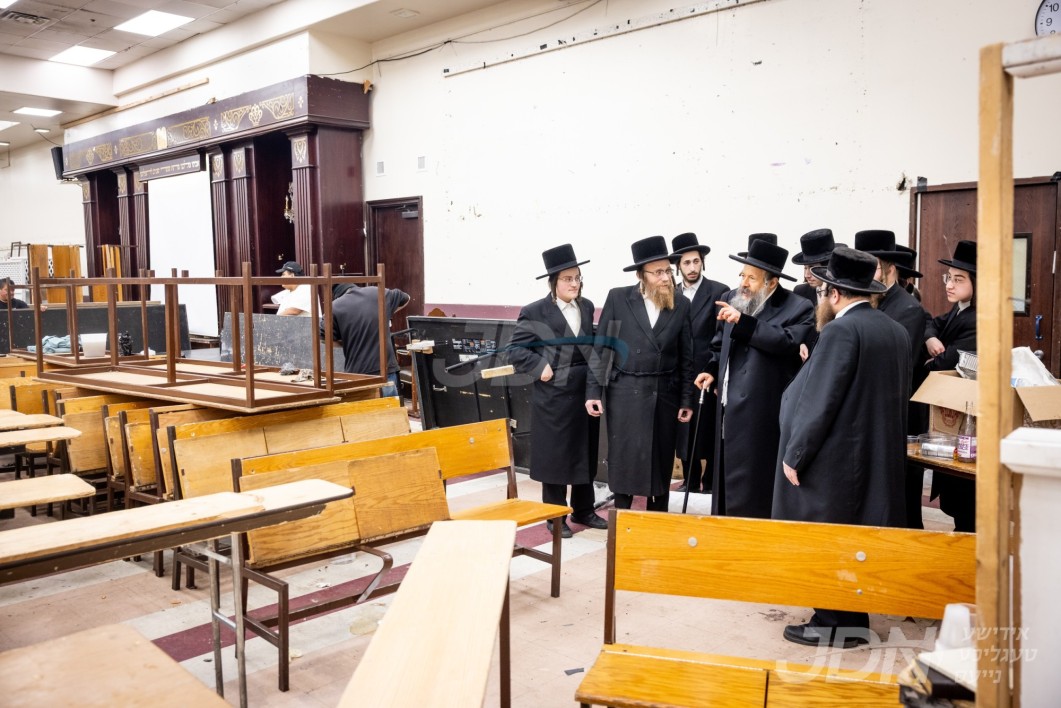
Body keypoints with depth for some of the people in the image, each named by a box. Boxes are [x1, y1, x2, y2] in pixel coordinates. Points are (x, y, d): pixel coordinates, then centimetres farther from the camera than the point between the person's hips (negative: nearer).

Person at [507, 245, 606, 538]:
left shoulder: (587, 307, 8)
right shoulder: (535, 312, -10)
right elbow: (515, 350, -8)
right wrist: (540, 367, -17)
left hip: (586, 393, 6)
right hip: (554, 396, -6)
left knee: (586, 454, 15)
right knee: (554, 457, 5)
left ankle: (583, 511, 30)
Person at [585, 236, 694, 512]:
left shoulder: (681, 305, 4)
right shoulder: (618, 298, -3)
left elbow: (686, 357, 6)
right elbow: (600, 347, -1)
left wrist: (687, 400, 4)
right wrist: (593, 391, -5)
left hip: (665, 394, 2)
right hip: (625, 393, -2)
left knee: (661, 462, 9)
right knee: (623, 461, 2)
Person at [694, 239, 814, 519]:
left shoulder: (797, 308, -9)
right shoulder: (734, 299, 11)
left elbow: (788, 341, -26)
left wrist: (743, 322, -26)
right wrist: (713, 371, 6)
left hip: (761, 414, -7)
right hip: (729, 407, 7)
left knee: (751, 482, -2)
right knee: (728, 478, 16)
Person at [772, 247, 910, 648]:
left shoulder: (841, 330, -18)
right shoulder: (895, 331, 9)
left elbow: (820, 400, -20)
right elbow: (896, 396, 14)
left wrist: (794, 455, -13)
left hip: (834, 458, -9)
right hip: (877, 458, 9)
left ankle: (835, 623, 10)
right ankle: (852, 618, 26)